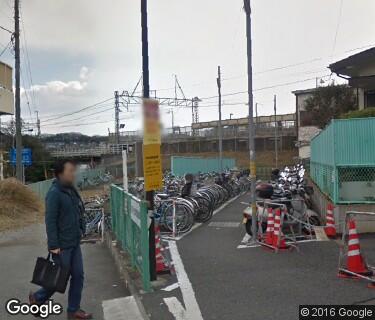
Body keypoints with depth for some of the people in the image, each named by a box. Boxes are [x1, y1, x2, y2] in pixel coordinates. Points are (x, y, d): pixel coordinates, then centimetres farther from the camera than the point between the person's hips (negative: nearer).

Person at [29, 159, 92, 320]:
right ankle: (37, 298, 30)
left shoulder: (71, 190, 8)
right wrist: (53, 245, -22)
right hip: (62, 245, -8)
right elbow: (50, 221, -21)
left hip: (74, 243, 8)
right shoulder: (54, 193, -18)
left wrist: (80, 231, 14)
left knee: (78, 276, 10)